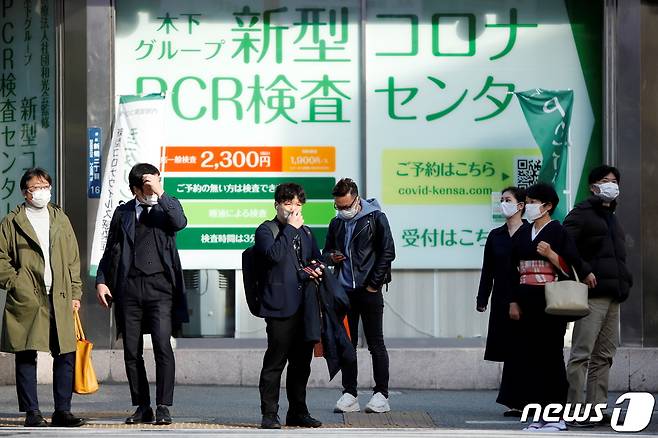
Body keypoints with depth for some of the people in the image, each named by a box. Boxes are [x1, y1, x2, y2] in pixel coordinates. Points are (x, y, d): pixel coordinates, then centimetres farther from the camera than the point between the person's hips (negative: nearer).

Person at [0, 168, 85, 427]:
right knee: (26, 357, -1)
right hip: (27, 299, -3)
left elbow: (73, 259, 16)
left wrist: (75, 293, 10)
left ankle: (62, 411, 9)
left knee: (66, 355, 0)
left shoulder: (60, 220, 16)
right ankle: (31, 413, 6)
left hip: (60, 298, 3)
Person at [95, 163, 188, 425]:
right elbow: (111, 251, 16)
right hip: (129, 287, 3)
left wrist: (161, 194, -19)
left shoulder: (167, 207, 8)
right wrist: (101, 281, 6)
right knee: (131, 352, 4)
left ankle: (163, 407, -7)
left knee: (163, 346, -13)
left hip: (159, 286, -3)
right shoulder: (123, 213, 13)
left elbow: (180, 223, -15)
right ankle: (142, 407, 14)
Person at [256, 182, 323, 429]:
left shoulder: (305, 232, 20)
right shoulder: (266, 230, 0)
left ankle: (298, 412, 19)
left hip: (305, 306, 7)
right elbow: (274, 254, -19)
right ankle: (269, 414, -1)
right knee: (275, 362, -6)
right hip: (280, 305, -7)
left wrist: (314, 270, 3)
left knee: (302, 362, 10)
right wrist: (291, 228, -12)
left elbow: (317, 261, 26)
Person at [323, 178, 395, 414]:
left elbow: (387, 252, -7)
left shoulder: (376, 218, -3)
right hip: (345, 291, 5)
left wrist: (374, 283, -10)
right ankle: (349, 395, 10)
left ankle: (381, 395, 3)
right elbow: (326, 250, 24)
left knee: (376, 344, -1)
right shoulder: (337, 223, 13)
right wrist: (331, 257, -1)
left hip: (369, 291, -5)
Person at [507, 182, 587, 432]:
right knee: (525, 357, 4)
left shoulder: (558, 232, -4)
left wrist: (550, 255, -21)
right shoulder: (522, 233, 14)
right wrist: (513, 302, 9)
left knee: (550, 357, -5)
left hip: (550, 303, -6)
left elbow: (572, 267, -7)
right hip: (527, 303, 6)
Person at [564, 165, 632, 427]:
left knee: (605, 355, 10)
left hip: (613, 296, 9)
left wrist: (624, 281, 17)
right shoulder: (582, 214, -3)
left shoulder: (611, 218, 24)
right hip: (593, 293, -9)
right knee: (582, 353, -11)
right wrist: (584, 272, -22)